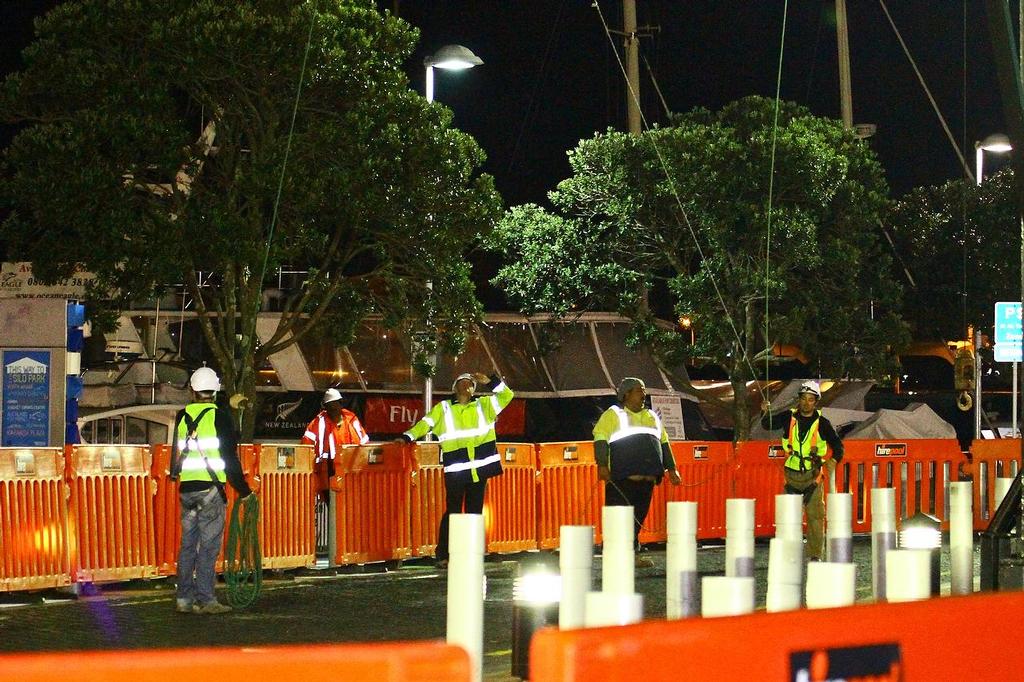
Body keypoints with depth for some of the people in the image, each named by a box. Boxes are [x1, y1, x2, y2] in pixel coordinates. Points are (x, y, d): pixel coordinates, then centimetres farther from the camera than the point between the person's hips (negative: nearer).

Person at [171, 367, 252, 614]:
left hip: (186, 489, 5)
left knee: (188, 544, 11)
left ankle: (184, 598, 13)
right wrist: (243, 490, 0)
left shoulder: (182, 417, 9)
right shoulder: (219, 416, -6)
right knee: (209, 546, -4)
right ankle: (205, 600, -6)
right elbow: (229, 457, -7)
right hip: (210, 488, -5)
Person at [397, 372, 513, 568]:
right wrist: (407, 437, -13)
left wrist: (490, 381, 0)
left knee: (474, 511, 7)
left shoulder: (483, 405, 14)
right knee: (453, 512, -5)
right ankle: (443, 555, -1)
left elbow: (507, 396, 12)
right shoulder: (443, 409, 9)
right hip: (455, 470, -3)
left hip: (479, 469, 3)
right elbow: (425, 424, 1)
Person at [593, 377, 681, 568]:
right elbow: (600, 439, -4)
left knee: (638, 518, 4)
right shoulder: (613, 415, 5)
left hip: (647, 478, 6)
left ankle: (632, 554, 7)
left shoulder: (652, 417, 24)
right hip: (622, 478, -6)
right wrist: (602, 465, -16)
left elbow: (664, 443, 28)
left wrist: (671, 469, 23)